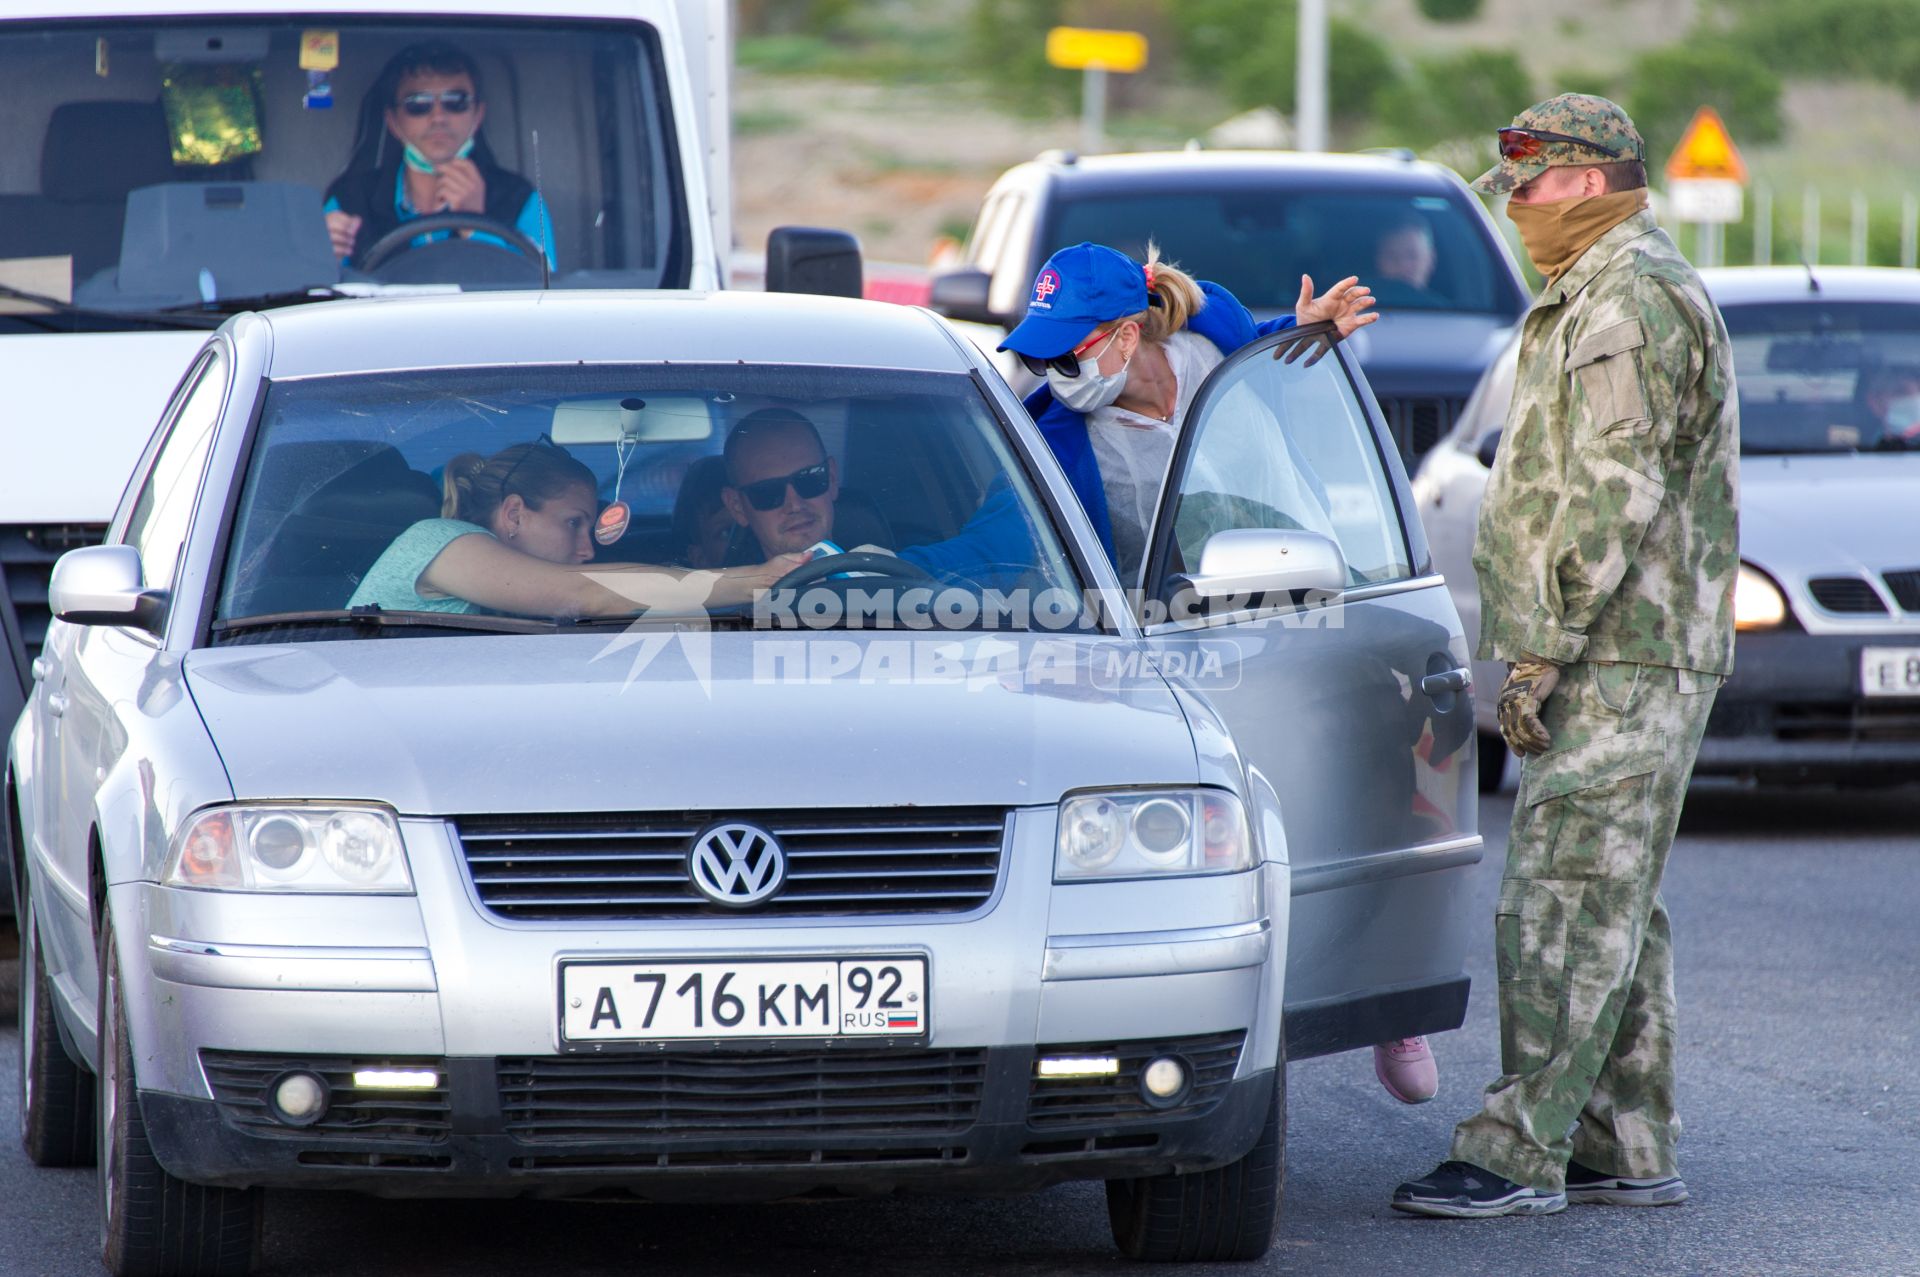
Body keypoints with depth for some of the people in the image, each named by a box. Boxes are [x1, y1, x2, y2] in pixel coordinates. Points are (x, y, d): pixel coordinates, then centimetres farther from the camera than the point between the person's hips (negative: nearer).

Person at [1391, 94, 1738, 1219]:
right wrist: (1541, 648, 23)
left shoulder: (1631, 299, -15)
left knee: (1566, 909, -11)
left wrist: (1542, 650, -21)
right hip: (1628, 661, 11)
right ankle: (1630, 1149, 15)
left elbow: (1611, 498, -22)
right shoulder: (1603, 293, 20)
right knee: (1614, 910, 12)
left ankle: (1518, 1154, -12)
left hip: (1623, 663, -11)